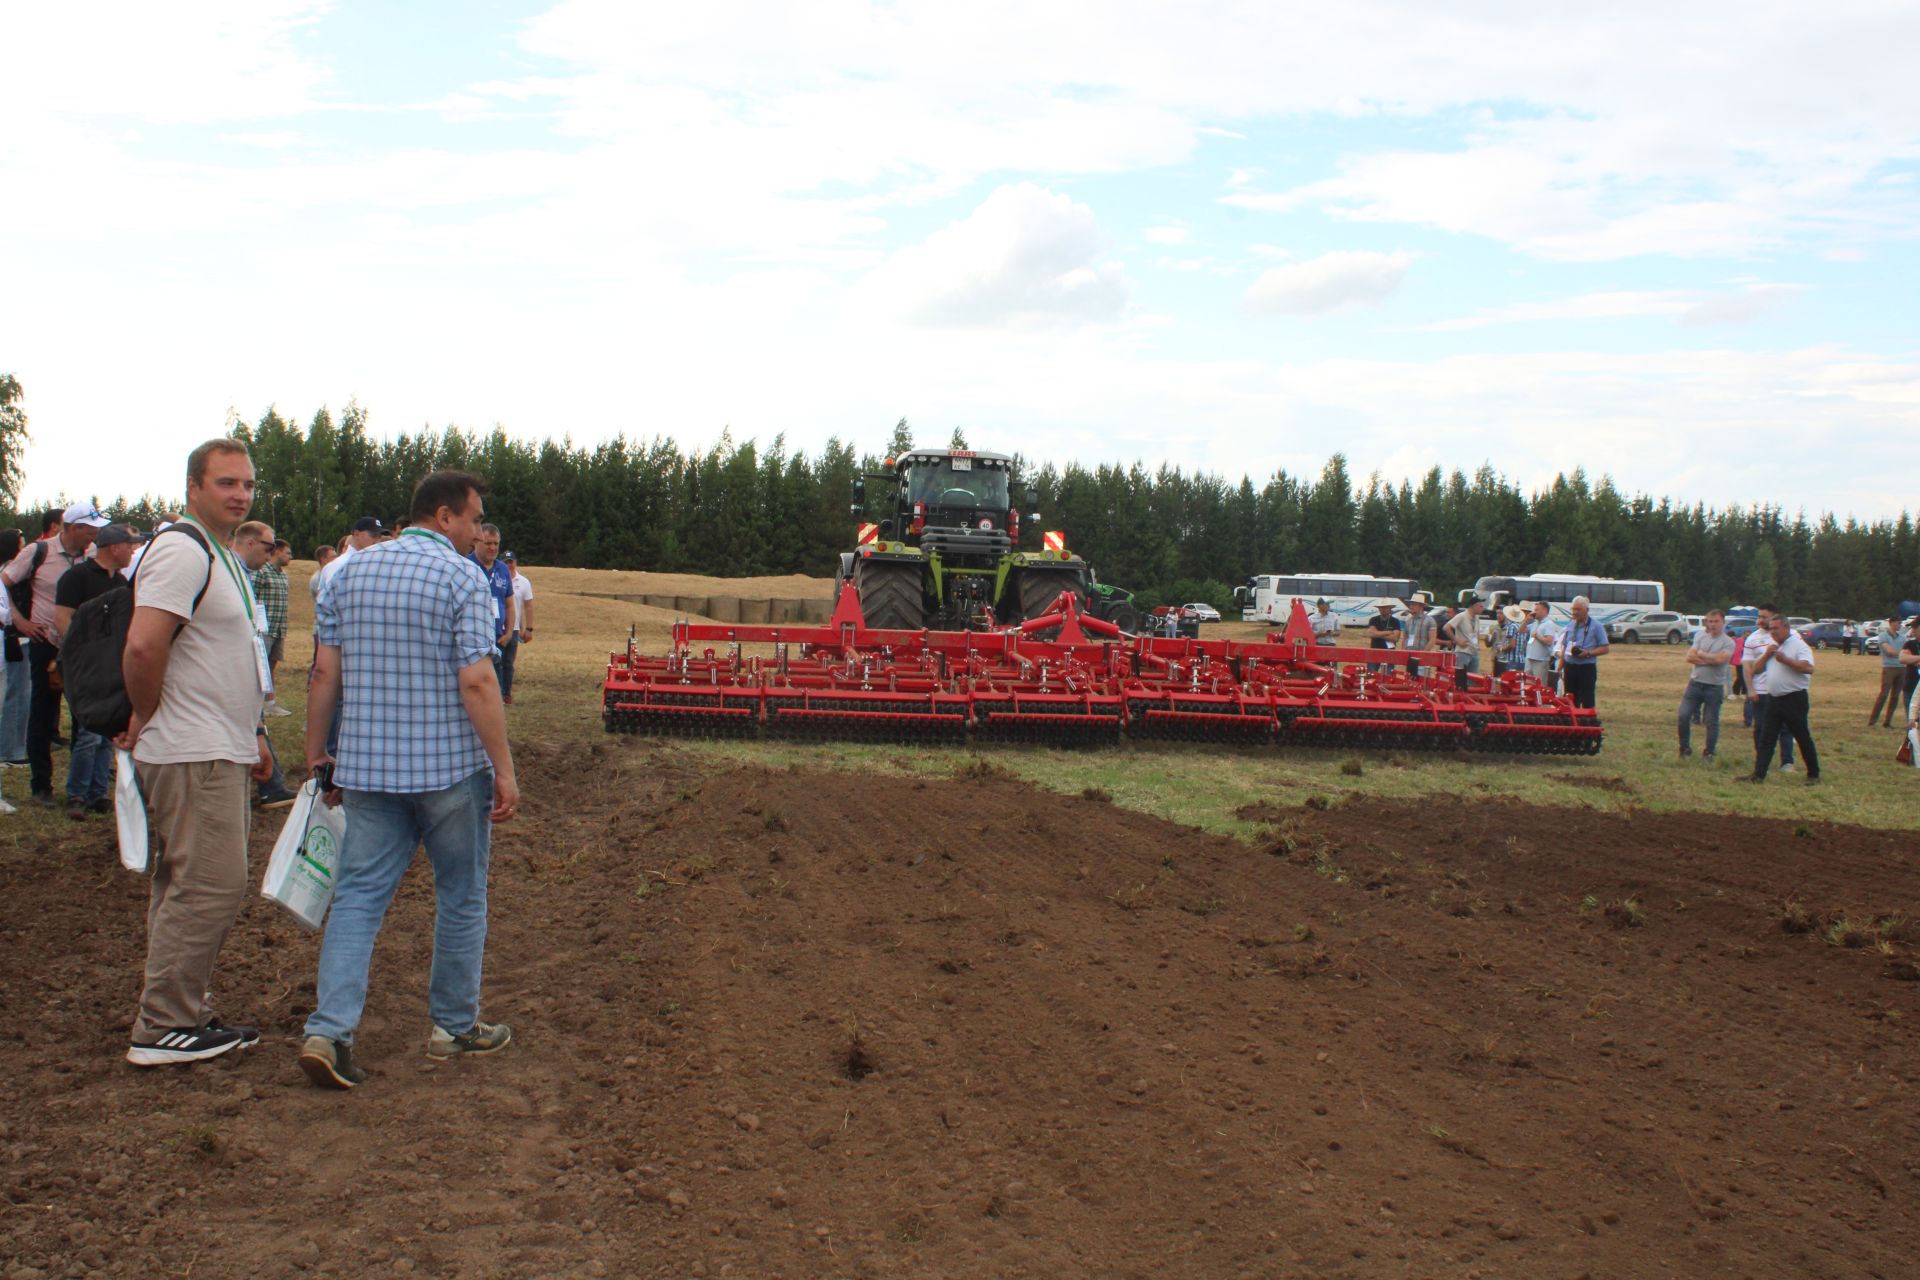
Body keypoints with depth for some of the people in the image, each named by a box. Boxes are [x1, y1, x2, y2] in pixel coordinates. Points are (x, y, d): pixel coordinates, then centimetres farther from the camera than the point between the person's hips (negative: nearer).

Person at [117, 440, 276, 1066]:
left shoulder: (219, 556, 18)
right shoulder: (182, 552, -15)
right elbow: (142, 647, -26)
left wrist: (252, 733, 22)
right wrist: (146, 720, -13)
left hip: (218, 752, 10)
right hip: (195, 756, -10)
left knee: (186, 886, 14)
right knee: (211, 885, -9)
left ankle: (183, 1013, 22)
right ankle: (164, 1027, -1)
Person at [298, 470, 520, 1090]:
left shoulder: (349, 573, 9)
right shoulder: (463, 578, -10)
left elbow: (325, 673, 8)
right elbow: (476, 681, -17)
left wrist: (317, 754, 16)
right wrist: (504, 770, -13)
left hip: (366, 766, 5)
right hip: (450, 766, -5)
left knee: (358, 895, 6)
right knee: (460, 896, 11)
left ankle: (328, 1031, -5)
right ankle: (455, 1026, 20)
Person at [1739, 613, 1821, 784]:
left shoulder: (1798, 645, -9)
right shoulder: (1772, 647, 15)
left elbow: (1808, 668, -22)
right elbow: (1757, 669, 14)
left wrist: (1785, 659, -23)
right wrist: (1766, 655, -2)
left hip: (1794, 699, -7)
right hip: (1774, 699, 7)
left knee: (1803, 738, 2)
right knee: (1766, 738, 3)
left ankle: (1813, 775, 14)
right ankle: (1758, 774, 2)